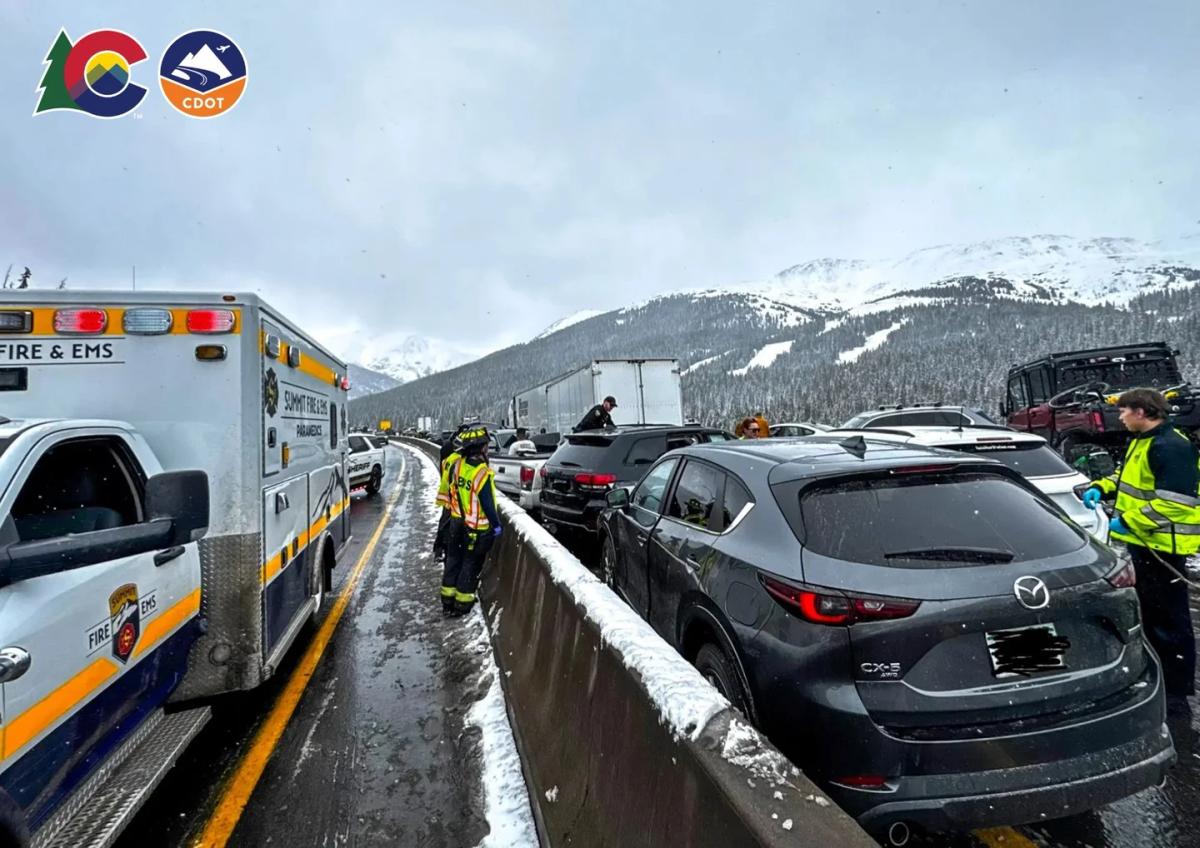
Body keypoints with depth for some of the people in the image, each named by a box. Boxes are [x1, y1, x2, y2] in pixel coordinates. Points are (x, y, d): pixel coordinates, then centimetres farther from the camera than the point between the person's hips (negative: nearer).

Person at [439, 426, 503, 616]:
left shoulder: (457, 465, -5)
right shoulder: (483, 474, -25)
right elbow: (488, 504, -20)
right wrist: (496, 525, -8)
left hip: (456, 522, 6)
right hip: (477, 528, -6)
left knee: (454, 559, 18)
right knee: (471, 564, 9)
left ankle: (448, 601, 28)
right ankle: (462, 603, 17)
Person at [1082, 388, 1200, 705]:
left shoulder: (1170, 447, -20)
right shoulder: (1142, 441, 12)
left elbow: (1174, 501, -26)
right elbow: (1128, 476, 26)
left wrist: (1127, 521, -22)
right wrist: (1100, 488, 9)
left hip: (1163, 545, -11)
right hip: (1144, 542, 11)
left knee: (1169, 618, -1)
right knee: (1148, 611, 21)